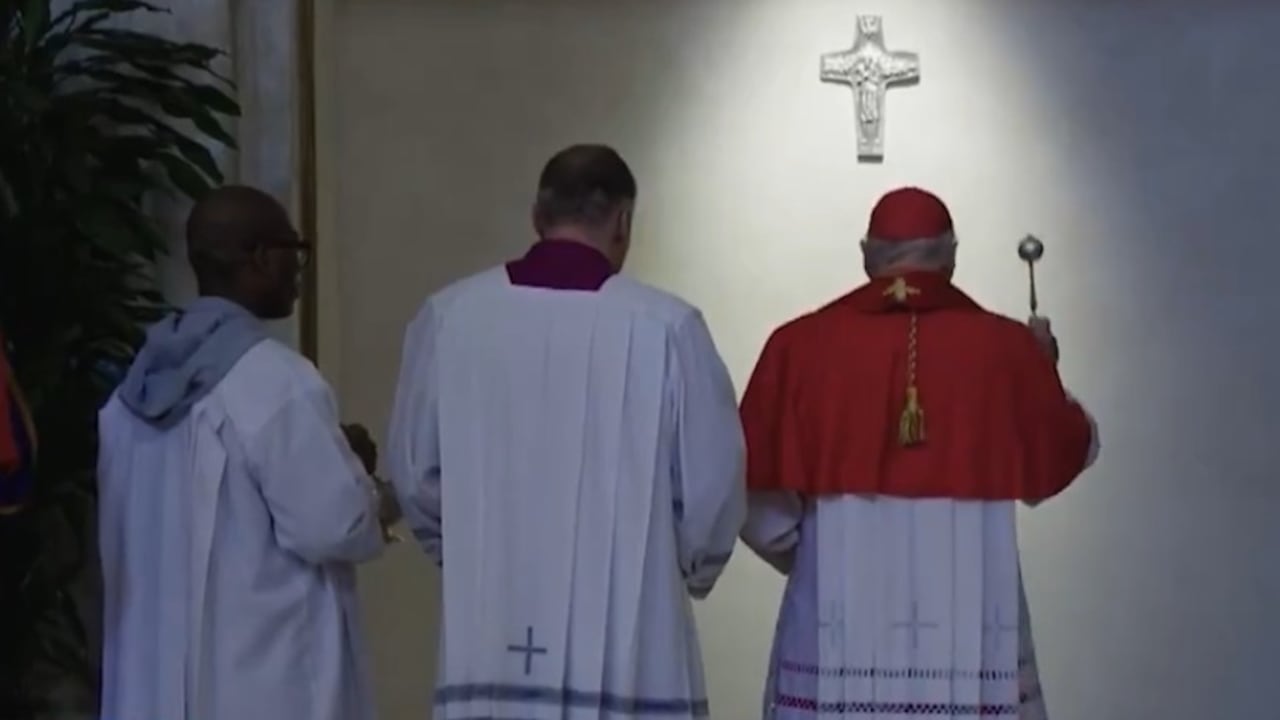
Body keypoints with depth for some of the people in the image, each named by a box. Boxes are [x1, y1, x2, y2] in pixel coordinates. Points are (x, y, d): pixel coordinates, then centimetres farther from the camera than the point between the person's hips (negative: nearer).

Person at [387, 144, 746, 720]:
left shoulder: (450, 316, -1)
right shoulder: (665, 326, -9)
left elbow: (414, 471, 8)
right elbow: (711, 484, -3)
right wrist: (690, 571, 18)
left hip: (488, 639, 3)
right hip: (625, 646, -2)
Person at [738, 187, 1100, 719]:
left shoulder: (800, 346, -3)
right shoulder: (1005, 347, -1)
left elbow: (759, 500, -1)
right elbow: (1064, 460, 14)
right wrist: (1044, 372, 31)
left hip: (837, 634, 0)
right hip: (971, 633, 0)